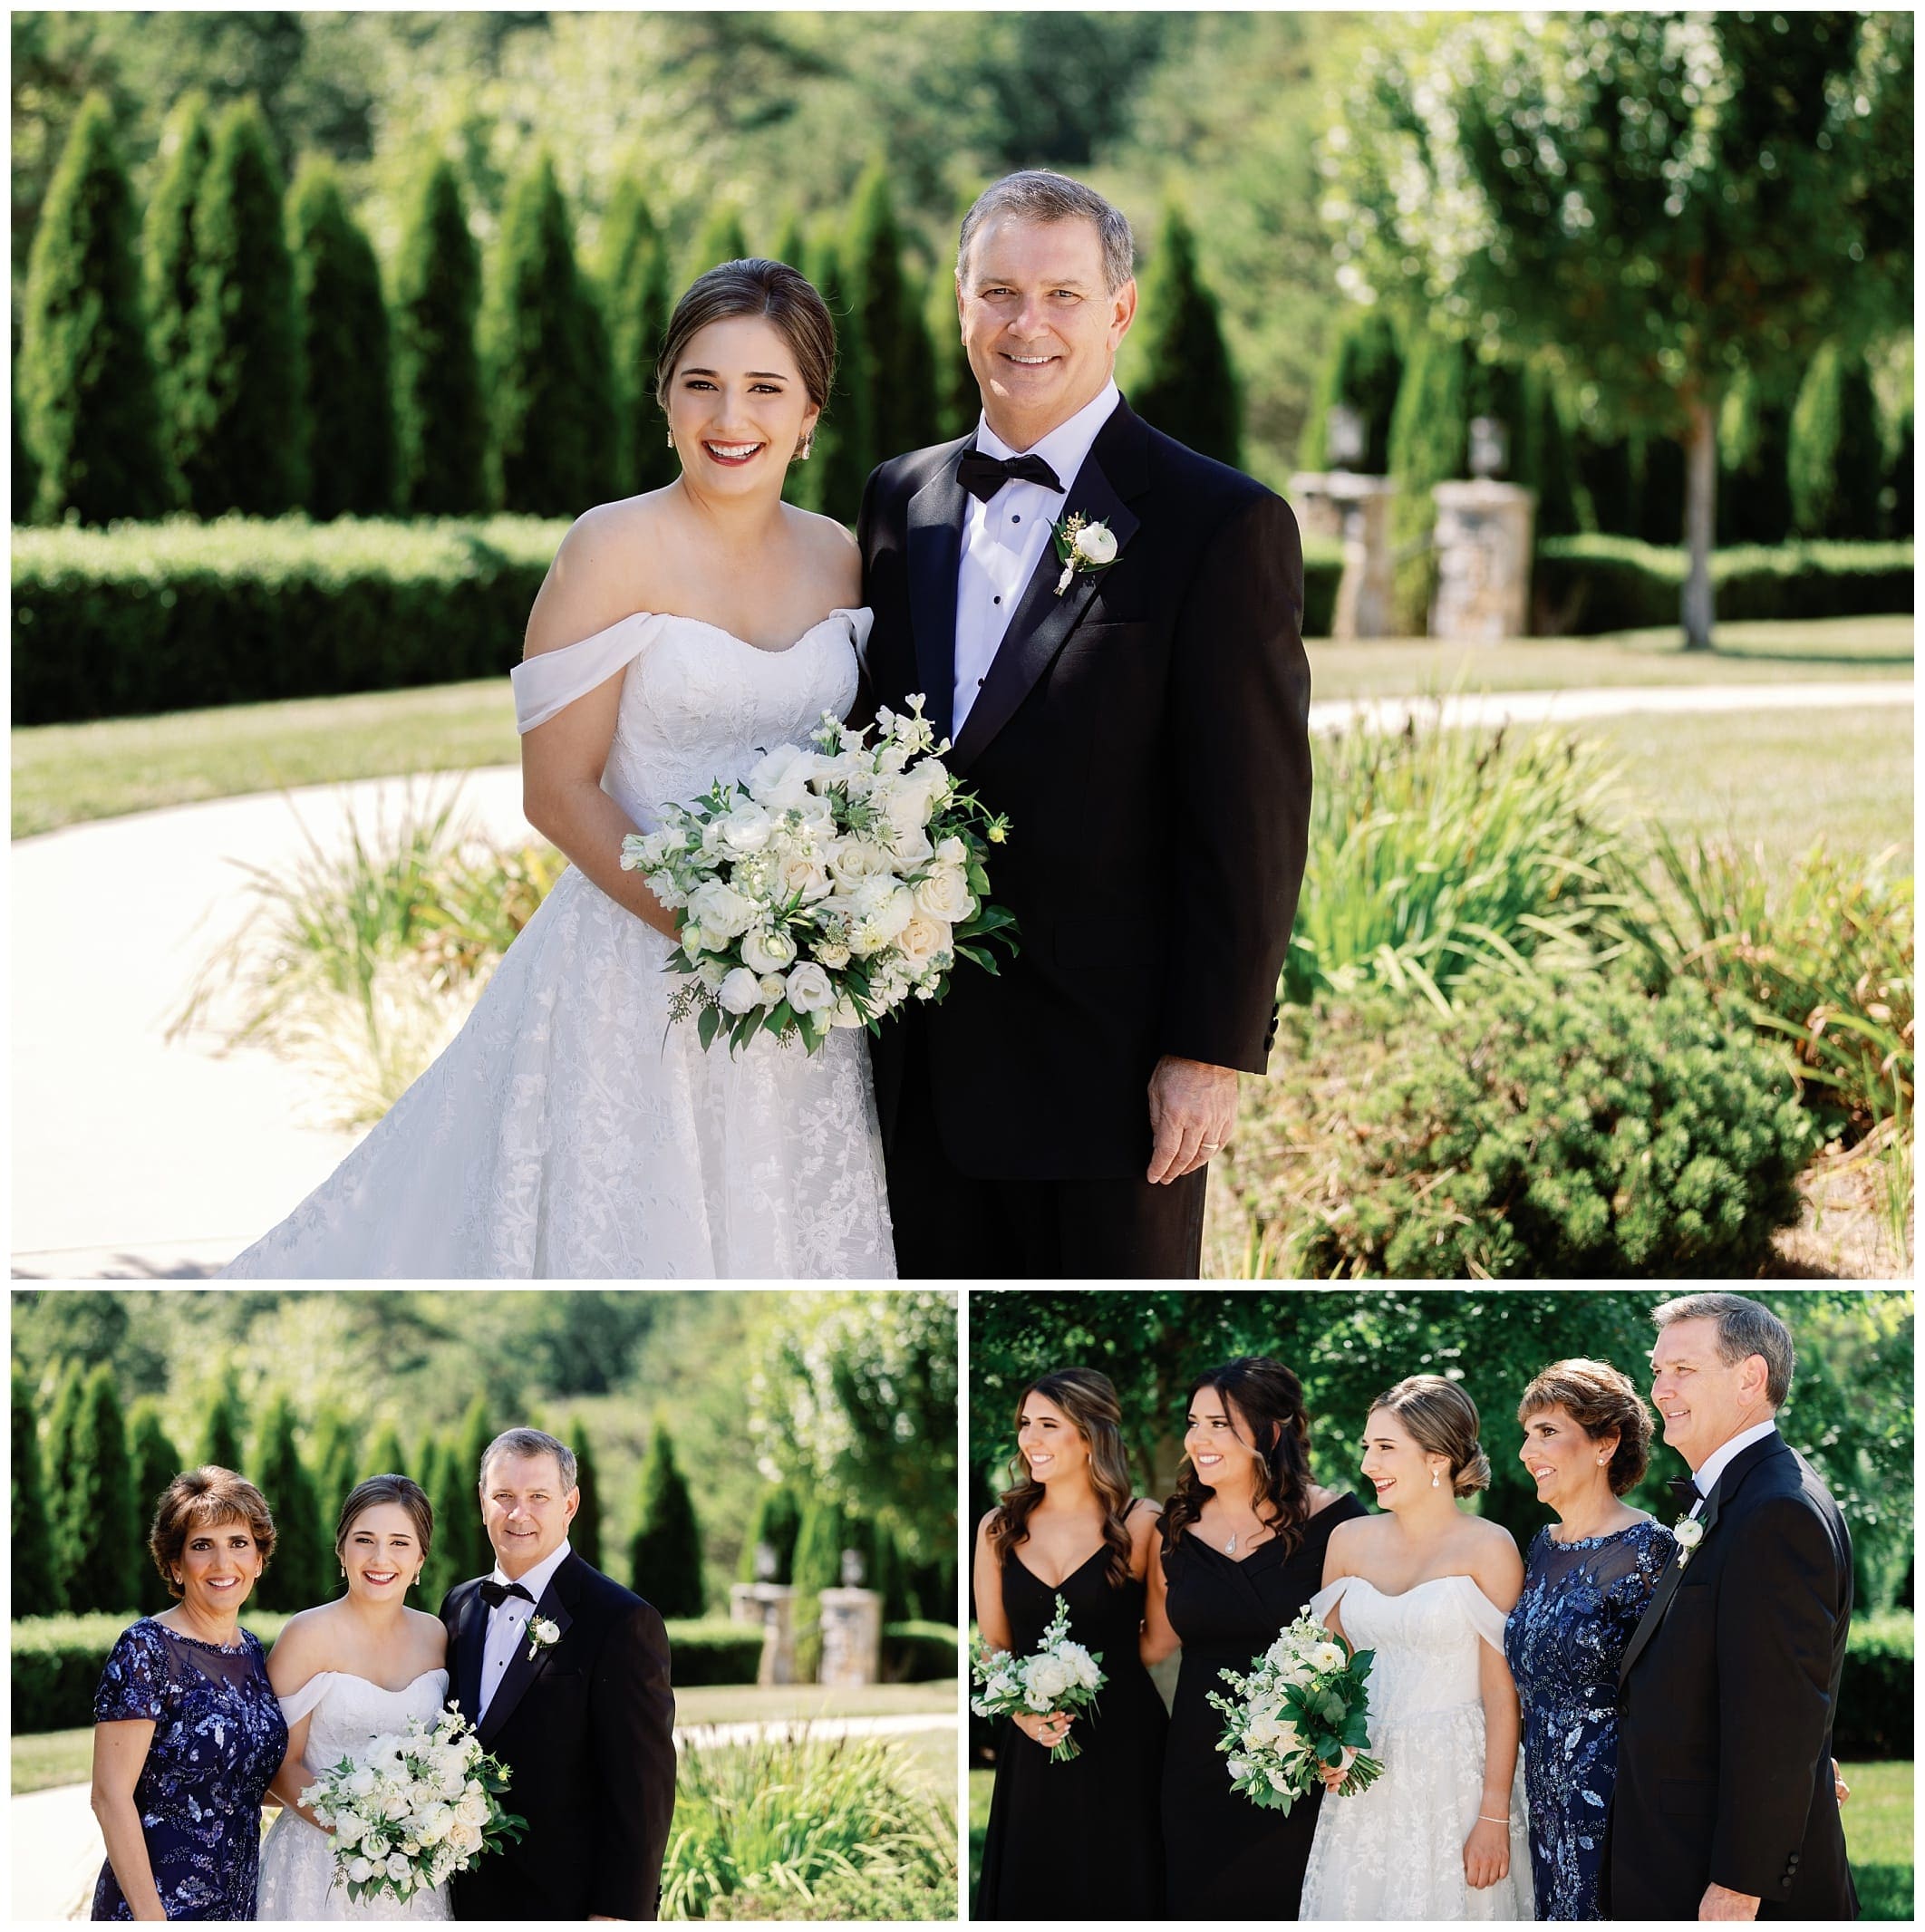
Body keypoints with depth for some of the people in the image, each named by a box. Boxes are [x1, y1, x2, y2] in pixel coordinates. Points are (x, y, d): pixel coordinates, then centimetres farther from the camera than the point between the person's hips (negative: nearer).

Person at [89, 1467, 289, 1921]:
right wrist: (150, 1916, -21)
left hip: (238, 1901, 7)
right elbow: (110, 1796, -17)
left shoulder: (251, 1651, 8)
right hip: (160, 1902, -7)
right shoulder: (146, 1649, -13)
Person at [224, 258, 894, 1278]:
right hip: (635, 959, -5)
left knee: (782, 1231, 13)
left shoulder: (836, 556, 5)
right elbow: (557, 789, -13)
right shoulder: (615, 549, -11)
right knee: (622, 1226, 4)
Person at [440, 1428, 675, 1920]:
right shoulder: (460, 1606, 9)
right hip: (468, 1900, 6)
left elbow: (643, 1789, -14)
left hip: (567, 1901, -6)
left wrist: (617, 1914, -17)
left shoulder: (622, 1621, -12)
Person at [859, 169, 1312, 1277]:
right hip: (924, 1070, 5)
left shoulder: (1223, 527, -8)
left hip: (1112, 1070, -5)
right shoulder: (901, 502, 10)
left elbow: (1253, 823, -10)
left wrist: (1213, 1054, -14)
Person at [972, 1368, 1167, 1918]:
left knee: (1116, 1892, 4)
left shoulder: (1140, 1525, -6)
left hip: (1123, 1743, -3)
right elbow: (993, 1643, 9)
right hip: (1032, 1748, 3)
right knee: (1031, 1891, 9)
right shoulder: (1000, 1528, 5)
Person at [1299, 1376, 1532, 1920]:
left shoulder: (1487, 1549, -6)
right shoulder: (1351, 1541, 8)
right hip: (1364, 1786, 4)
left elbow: (1501, 1693, -9)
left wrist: (1494, 1818, -13)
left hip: (1455, 1785, -4)